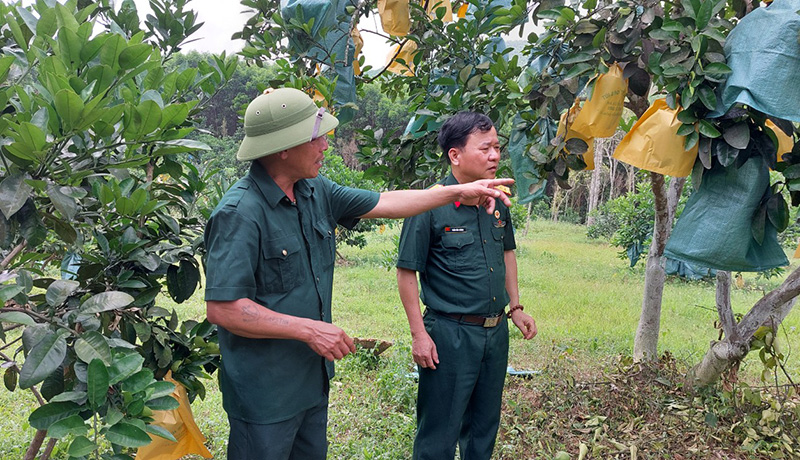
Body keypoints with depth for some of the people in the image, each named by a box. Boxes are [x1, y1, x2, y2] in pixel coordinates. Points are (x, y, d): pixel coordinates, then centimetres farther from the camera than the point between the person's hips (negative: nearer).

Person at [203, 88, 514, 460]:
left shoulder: (315, 191, 2)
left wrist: (459, 191, 11)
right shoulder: (240, 213, -24)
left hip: (313, 378, 8)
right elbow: (221, 308, -27)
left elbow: (384, 203, 11)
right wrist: (309, 329, -24)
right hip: (264, 392, -8)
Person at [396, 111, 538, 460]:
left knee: (485, 425, 21)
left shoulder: (497, 200, 3)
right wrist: (419, 334, -14)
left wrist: (515, 307, 14)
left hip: (496, 332, 7)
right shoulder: (430, 205, -16)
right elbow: (407, 272, -13)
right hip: (449, 334, -6)